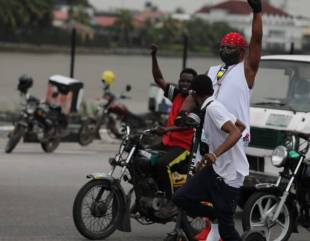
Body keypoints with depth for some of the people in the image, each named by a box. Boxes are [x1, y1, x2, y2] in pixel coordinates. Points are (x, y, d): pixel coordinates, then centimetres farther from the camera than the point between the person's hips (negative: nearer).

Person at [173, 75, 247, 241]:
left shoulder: (213, 108, -17)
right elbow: (241, 126, 23)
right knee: (181, 197, 0)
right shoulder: (214, 107, 11)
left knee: (226, 228, -5)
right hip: (216, 168, 9)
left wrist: (215, 154, -43)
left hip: (229, 173, -9)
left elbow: (236, 132, -30)